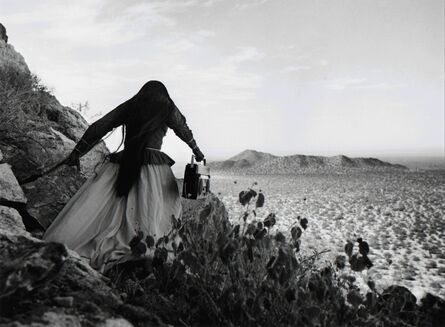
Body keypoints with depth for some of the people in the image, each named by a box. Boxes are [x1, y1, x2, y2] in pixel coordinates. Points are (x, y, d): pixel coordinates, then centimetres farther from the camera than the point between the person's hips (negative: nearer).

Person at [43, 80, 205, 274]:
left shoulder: (128, 106, 16)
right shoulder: (168, 108, 12)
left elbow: (99, 127, 11)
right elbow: (184, 131, 25)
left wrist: (77, 152, 13)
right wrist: (196, 150, 41)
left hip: (123, 164, 2)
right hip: (153, 165, -2)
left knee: (92, 208, -2)